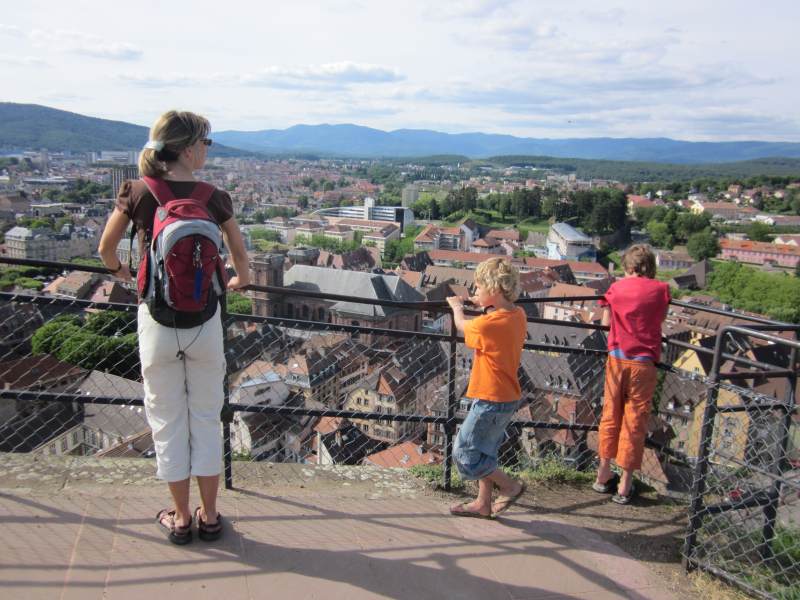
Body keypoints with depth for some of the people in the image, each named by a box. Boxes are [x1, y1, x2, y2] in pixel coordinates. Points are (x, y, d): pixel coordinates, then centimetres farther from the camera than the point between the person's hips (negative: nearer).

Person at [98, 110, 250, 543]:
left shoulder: (137, 193, -6)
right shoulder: (214, 198, -5)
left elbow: (106, 248, 7)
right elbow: (240, 252, 9)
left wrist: (119, 271, 30)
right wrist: (241, 279, 30)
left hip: (156, 318, 0)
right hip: (205, 320, 0)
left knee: (167, 421, 13)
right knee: (206, 418, 14)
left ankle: (180, 518, 26)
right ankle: (209, 516, 25)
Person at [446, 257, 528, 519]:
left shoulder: (488, 324, -24)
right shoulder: (519, 315, -1)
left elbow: (462, 325, -3)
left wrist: (457, 306, 15)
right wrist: (485, 305, 11)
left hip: (490, 400, -9)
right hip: (508, 398, 9)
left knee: (465, 454, 3)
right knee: (483, 452, 19)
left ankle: (510, 486, 13)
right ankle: (483, 504, 28)